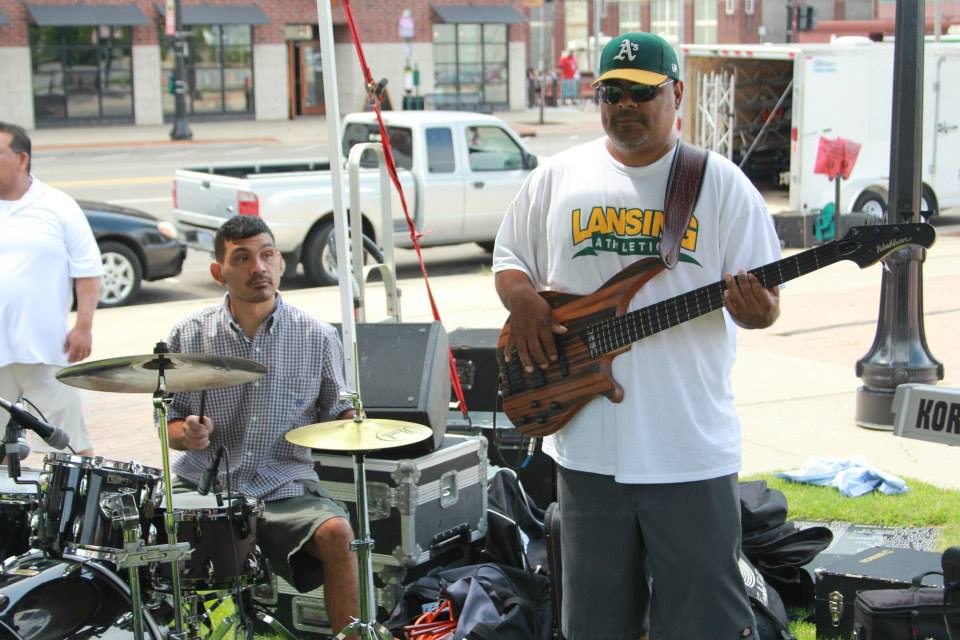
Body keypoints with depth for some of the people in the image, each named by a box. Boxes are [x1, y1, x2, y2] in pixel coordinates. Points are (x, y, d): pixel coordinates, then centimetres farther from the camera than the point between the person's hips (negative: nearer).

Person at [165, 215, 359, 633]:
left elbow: (338, 413, 11)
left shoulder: (316, 338, 1)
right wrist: (186, 434, -14)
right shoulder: (189, 338, 1)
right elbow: (169, 423, 9)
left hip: (285, 492, 0)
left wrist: (355, 426, -12)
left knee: (335, 533, -27)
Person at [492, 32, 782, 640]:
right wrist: (523, 301, -7)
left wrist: (756, 309, -24)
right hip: (587, 441, 3)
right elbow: (509, 259, 15)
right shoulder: (559, 176, 7)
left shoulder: (721, 184, 0)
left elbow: (766, 303, -1)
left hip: (691, 446, -2)